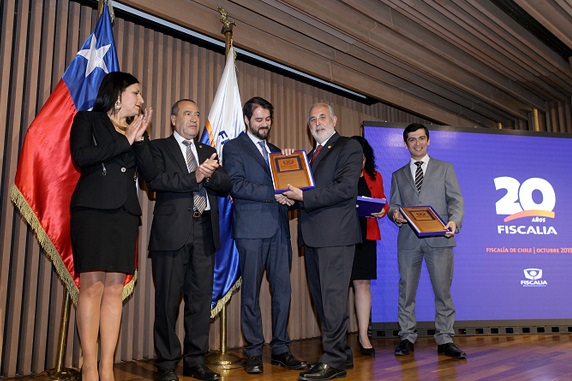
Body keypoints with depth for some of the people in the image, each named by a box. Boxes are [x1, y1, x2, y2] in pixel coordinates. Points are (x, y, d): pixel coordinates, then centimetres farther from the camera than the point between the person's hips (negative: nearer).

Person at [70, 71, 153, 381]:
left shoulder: (135, 129, 22)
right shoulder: (88, 119, 9)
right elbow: (81, 155, -10)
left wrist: (139, 139, 1)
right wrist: (125, 141, -4)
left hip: (125, 213, 5)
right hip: (92, 210, -4)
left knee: (115, 289, 0)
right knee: (92, 286, -8)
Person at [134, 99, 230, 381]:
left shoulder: (208, 151, 21)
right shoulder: (157, 148, 8)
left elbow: (225, 186, 11)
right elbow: (155, 180, -10)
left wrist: (210, 175, -9)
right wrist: (194, 177, -16)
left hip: (204, 232, 4)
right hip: (172, 231, -4)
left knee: (201, 299, 6)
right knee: (168, 300, 1)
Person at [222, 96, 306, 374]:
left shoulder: (276, 151, 23)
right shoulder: (234, 147, 4)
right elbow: (236, 184, -9)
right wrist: (273, 194, -16)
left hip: (279, 228, 5)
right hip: (252, 229, -5)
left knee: (283, 290, 4)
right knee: (251, 293, 1)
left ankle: (281, 349, 15)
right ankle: (254, 353, 12)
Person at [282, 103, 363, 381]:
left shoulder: (349, 147, -1)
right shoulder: (311, 154, 23)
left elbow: (346, 188, -15)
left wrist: (304, 197, -16)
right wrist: (293, 192, 2)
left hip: (335, 234, -8)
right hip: (312, 235, 8)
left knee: (333, 296, -6)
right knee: (321, 298, 12)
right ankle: (342, 354, 23)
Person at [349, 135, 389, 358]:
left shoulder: (375, 177, 15)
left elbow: (383, 202, 16)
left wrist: (382, 211, -6)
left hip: (366, 235, 3)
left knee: (363, 283, 2)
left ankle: (363, 335, 10)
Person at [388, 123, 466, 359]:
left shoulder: (445, 169, 14)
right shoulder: (398, 175, 19)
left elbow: (456, 200, 4)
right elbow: (394, 205, 14)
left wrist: (454, 221, -15)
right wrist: (394, 214, -10)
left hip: (439, 238, -1)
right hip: (408, 240, 2)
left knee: (443, 290, -1)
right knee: (406, 289, 3)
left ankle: (445, 340, 8)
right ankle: (406, 338, 12)